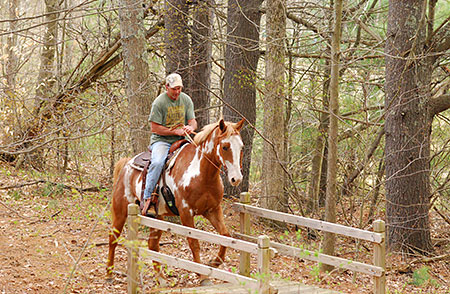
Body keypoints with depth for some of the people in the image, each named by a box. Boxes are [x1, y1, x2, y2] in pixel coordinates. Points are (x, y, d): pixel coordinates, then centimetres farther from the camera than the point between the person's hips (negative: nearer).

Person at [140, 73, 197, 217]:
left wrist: (190, 127, -16)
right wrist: (176, 131, -16)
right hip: (161, 140, -5)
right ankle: (147, 198, -28)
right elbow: (155, 128, -10)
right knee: (157, 162, -33)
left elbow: (193, 121, 10)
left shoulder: (186, 100, 8)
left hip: (180, 141, 5)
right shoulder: (159, 102, -8)